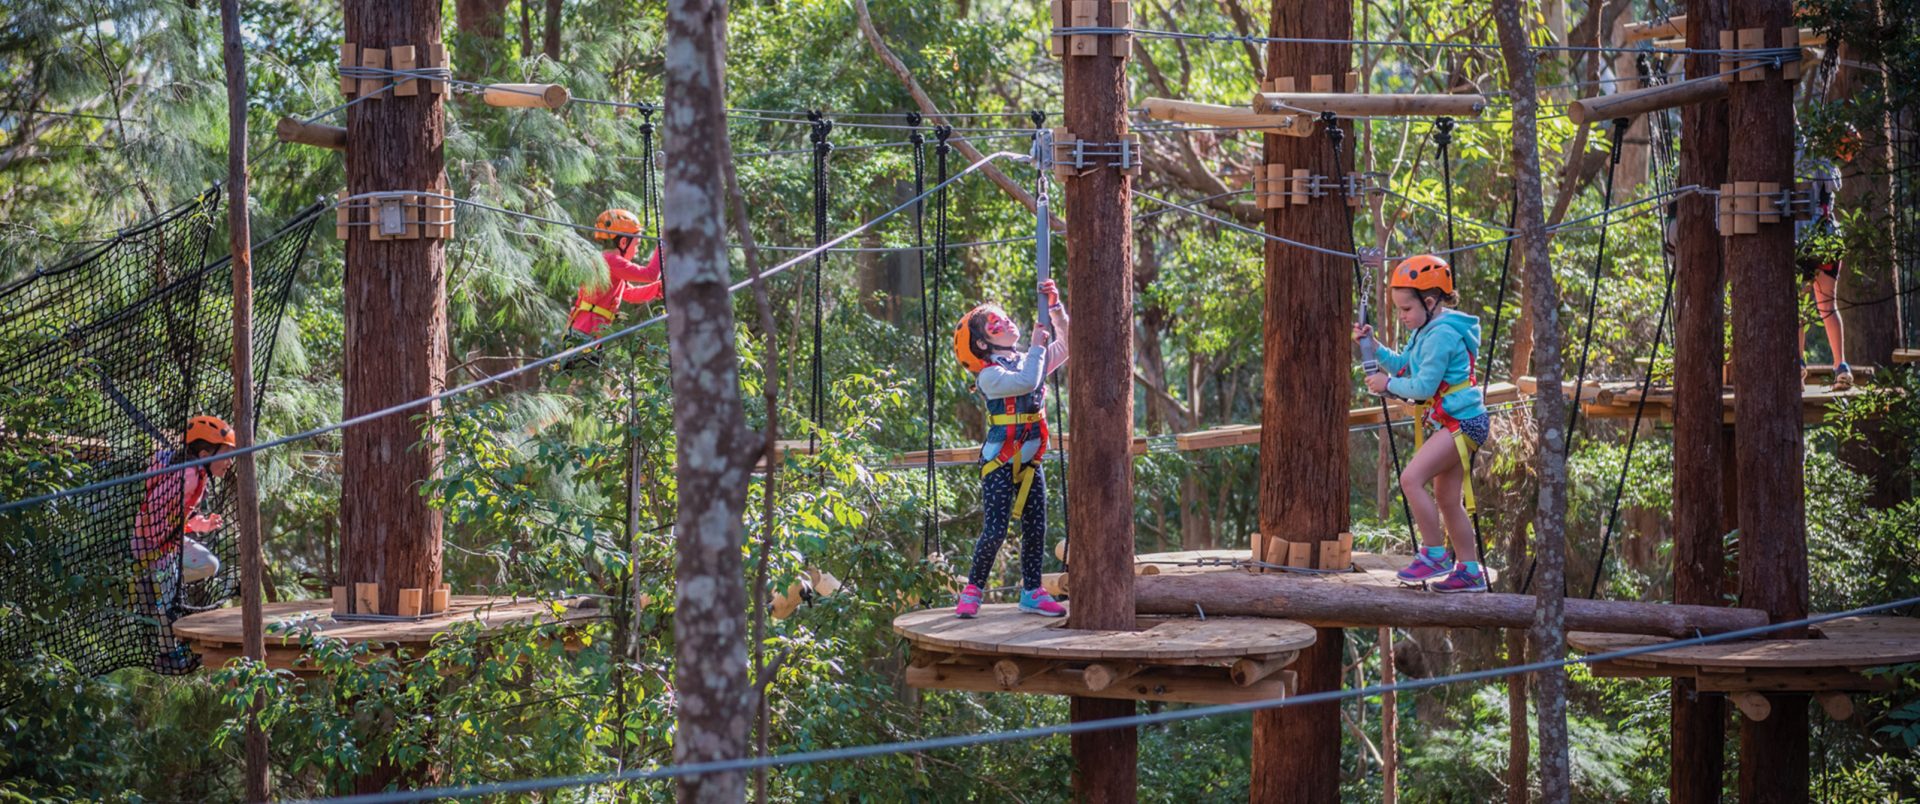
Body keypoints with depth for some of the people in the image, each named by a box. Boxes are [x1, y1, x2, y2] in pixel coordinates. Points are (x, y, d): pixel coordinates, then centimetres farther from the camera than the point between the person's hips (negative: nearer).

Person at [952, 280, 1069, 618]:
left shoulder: (1029, 361, 10)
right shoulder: (989, 375, -13)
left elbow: (1066, 345, 12)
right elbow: (1025, 382, -29)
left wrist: (1055, 309, 2)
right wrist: (1037, 346, -15)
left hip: (1030, 462, 7)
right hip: (999, 463, -7)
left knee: (1035, 529, 8)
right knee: (995, 531, -10)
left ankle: (1032, 592, 17)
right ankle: (972, 591, 3)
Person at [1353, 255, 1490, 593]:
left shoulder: (1442, 334, -18)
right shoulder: (1426, 331, 14)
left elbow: (1423, 386, -20)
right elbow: (1403, 366, 20)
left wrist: (1388, 384, -7)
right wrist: (1371, 346, 9)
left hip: (1462, 422, -11)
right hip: (1456, 423, 11)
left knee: (1411, 478, -20)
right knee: (1447, 498, 12)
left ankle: (1435, 554, -14)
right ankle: (1470, 571, 18)